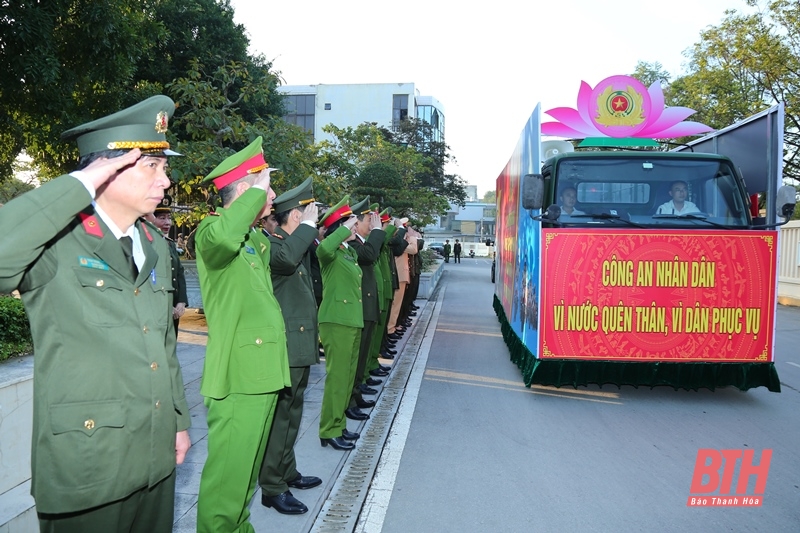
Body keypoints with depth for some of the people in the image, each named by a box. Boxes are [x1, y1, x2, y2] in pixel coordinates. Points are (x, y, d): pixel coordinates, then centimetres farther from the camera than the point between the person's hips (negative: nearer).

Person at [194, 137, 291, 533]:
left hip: (263, 371, 9)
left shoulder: (259, 239, 16)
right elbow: (222, 237, -38)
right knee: (229, 471, -2)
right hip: (236, 376, -9)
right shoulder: (211, 229, -12)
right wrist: (258, 191, -26)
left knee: (249, 465, 20)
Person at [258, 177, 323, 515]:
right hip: (283, 348, -10)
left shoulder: (299, 243, 14)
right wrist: (308, 225, -27)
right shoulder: (269, 243, -14)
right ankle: (272, 488, 12)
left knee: (292, 415, 20)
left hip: (300, 346, 10)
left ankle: (288, 473, 35)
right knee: (278, 417, 0)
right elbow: (286, 258, -38)